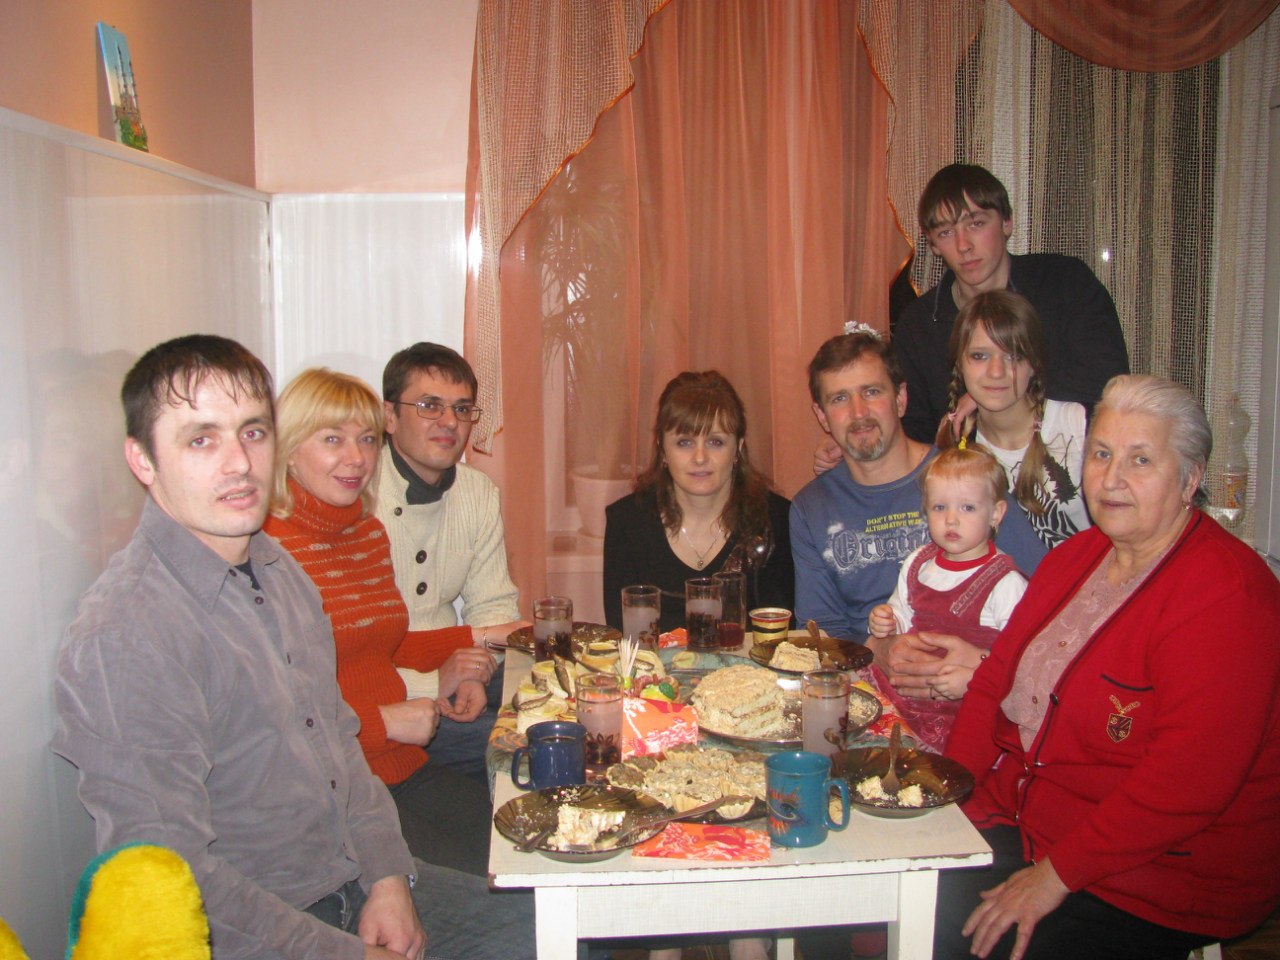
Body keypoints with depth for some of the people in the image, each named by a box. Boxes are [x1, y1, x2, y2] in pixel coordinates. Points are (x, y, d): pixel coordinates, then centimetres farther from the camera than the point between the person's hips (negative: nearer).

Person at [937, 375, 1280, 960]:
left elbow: (1184, 784, -25)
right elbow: (996, 681, 9)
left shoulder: (1227, 597, -19)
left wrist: (1057, 873, -22)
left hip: (1154, 878, -7)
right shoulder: (1073, 558, 8)